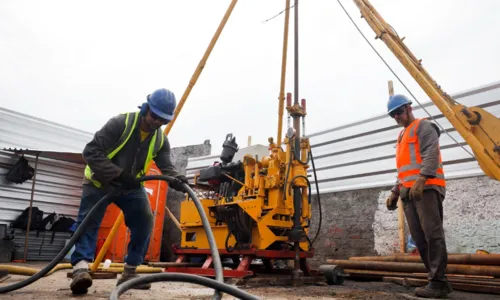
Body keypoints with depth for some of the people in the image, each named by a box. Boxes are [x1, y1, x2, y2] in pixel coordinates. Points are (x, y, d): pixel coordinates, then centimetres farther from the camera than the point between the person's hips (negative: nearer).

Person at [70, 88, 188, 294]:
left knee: (145, 221, -5)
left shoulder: (161, 140, -8)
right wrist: (118, 174, -38)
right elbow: (91, 152, -29)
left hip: (130, 185, 5)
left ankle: (130, 271, 3)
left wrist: (176, 179, -42)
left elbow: (167, 165, -17)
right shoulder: (119, 123, -26)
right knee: (88, 221, -16)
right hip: (100, 181, -4)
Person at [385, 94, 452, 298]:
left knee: (432, 234, -11)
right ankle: (438, 279, 8)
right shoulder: (402, 136, 29)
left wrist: (421, 179, -24)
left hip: (426, 188, -8)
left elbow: (431, 153, -12)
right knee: (419, 238, 4)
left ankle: (438, 282, -9)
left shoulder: (423, 126, 5)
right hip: (409, 193, 9)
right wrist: (395, 192, 23)